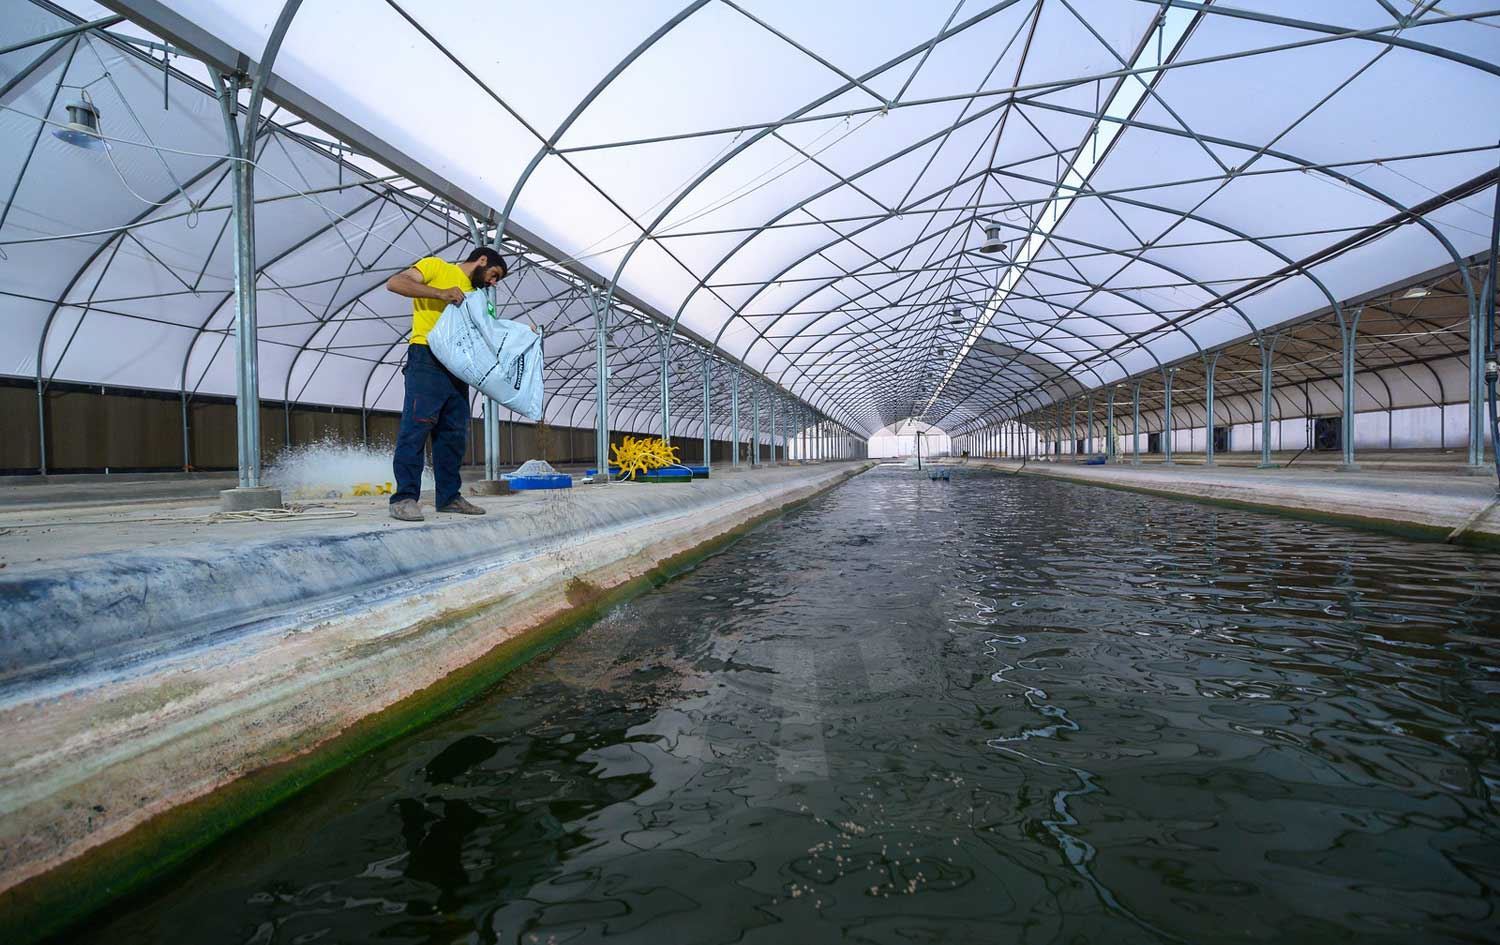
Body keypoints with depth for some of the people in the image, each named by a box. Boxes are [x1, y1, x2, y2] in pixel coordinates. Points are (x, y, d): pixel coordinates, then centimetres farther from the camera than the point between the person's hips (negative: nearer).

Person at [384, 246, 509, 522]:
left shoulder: (473, 294, 25)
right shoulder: (436, 266, 6)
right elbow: (394, 283, -6)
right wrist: (440, 293, -15)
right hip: (427, 358, -8)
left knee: (454, 433, 6)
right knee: (417, 426, -12)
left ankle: (449, 496, 11)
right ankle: (405, 497, -12)